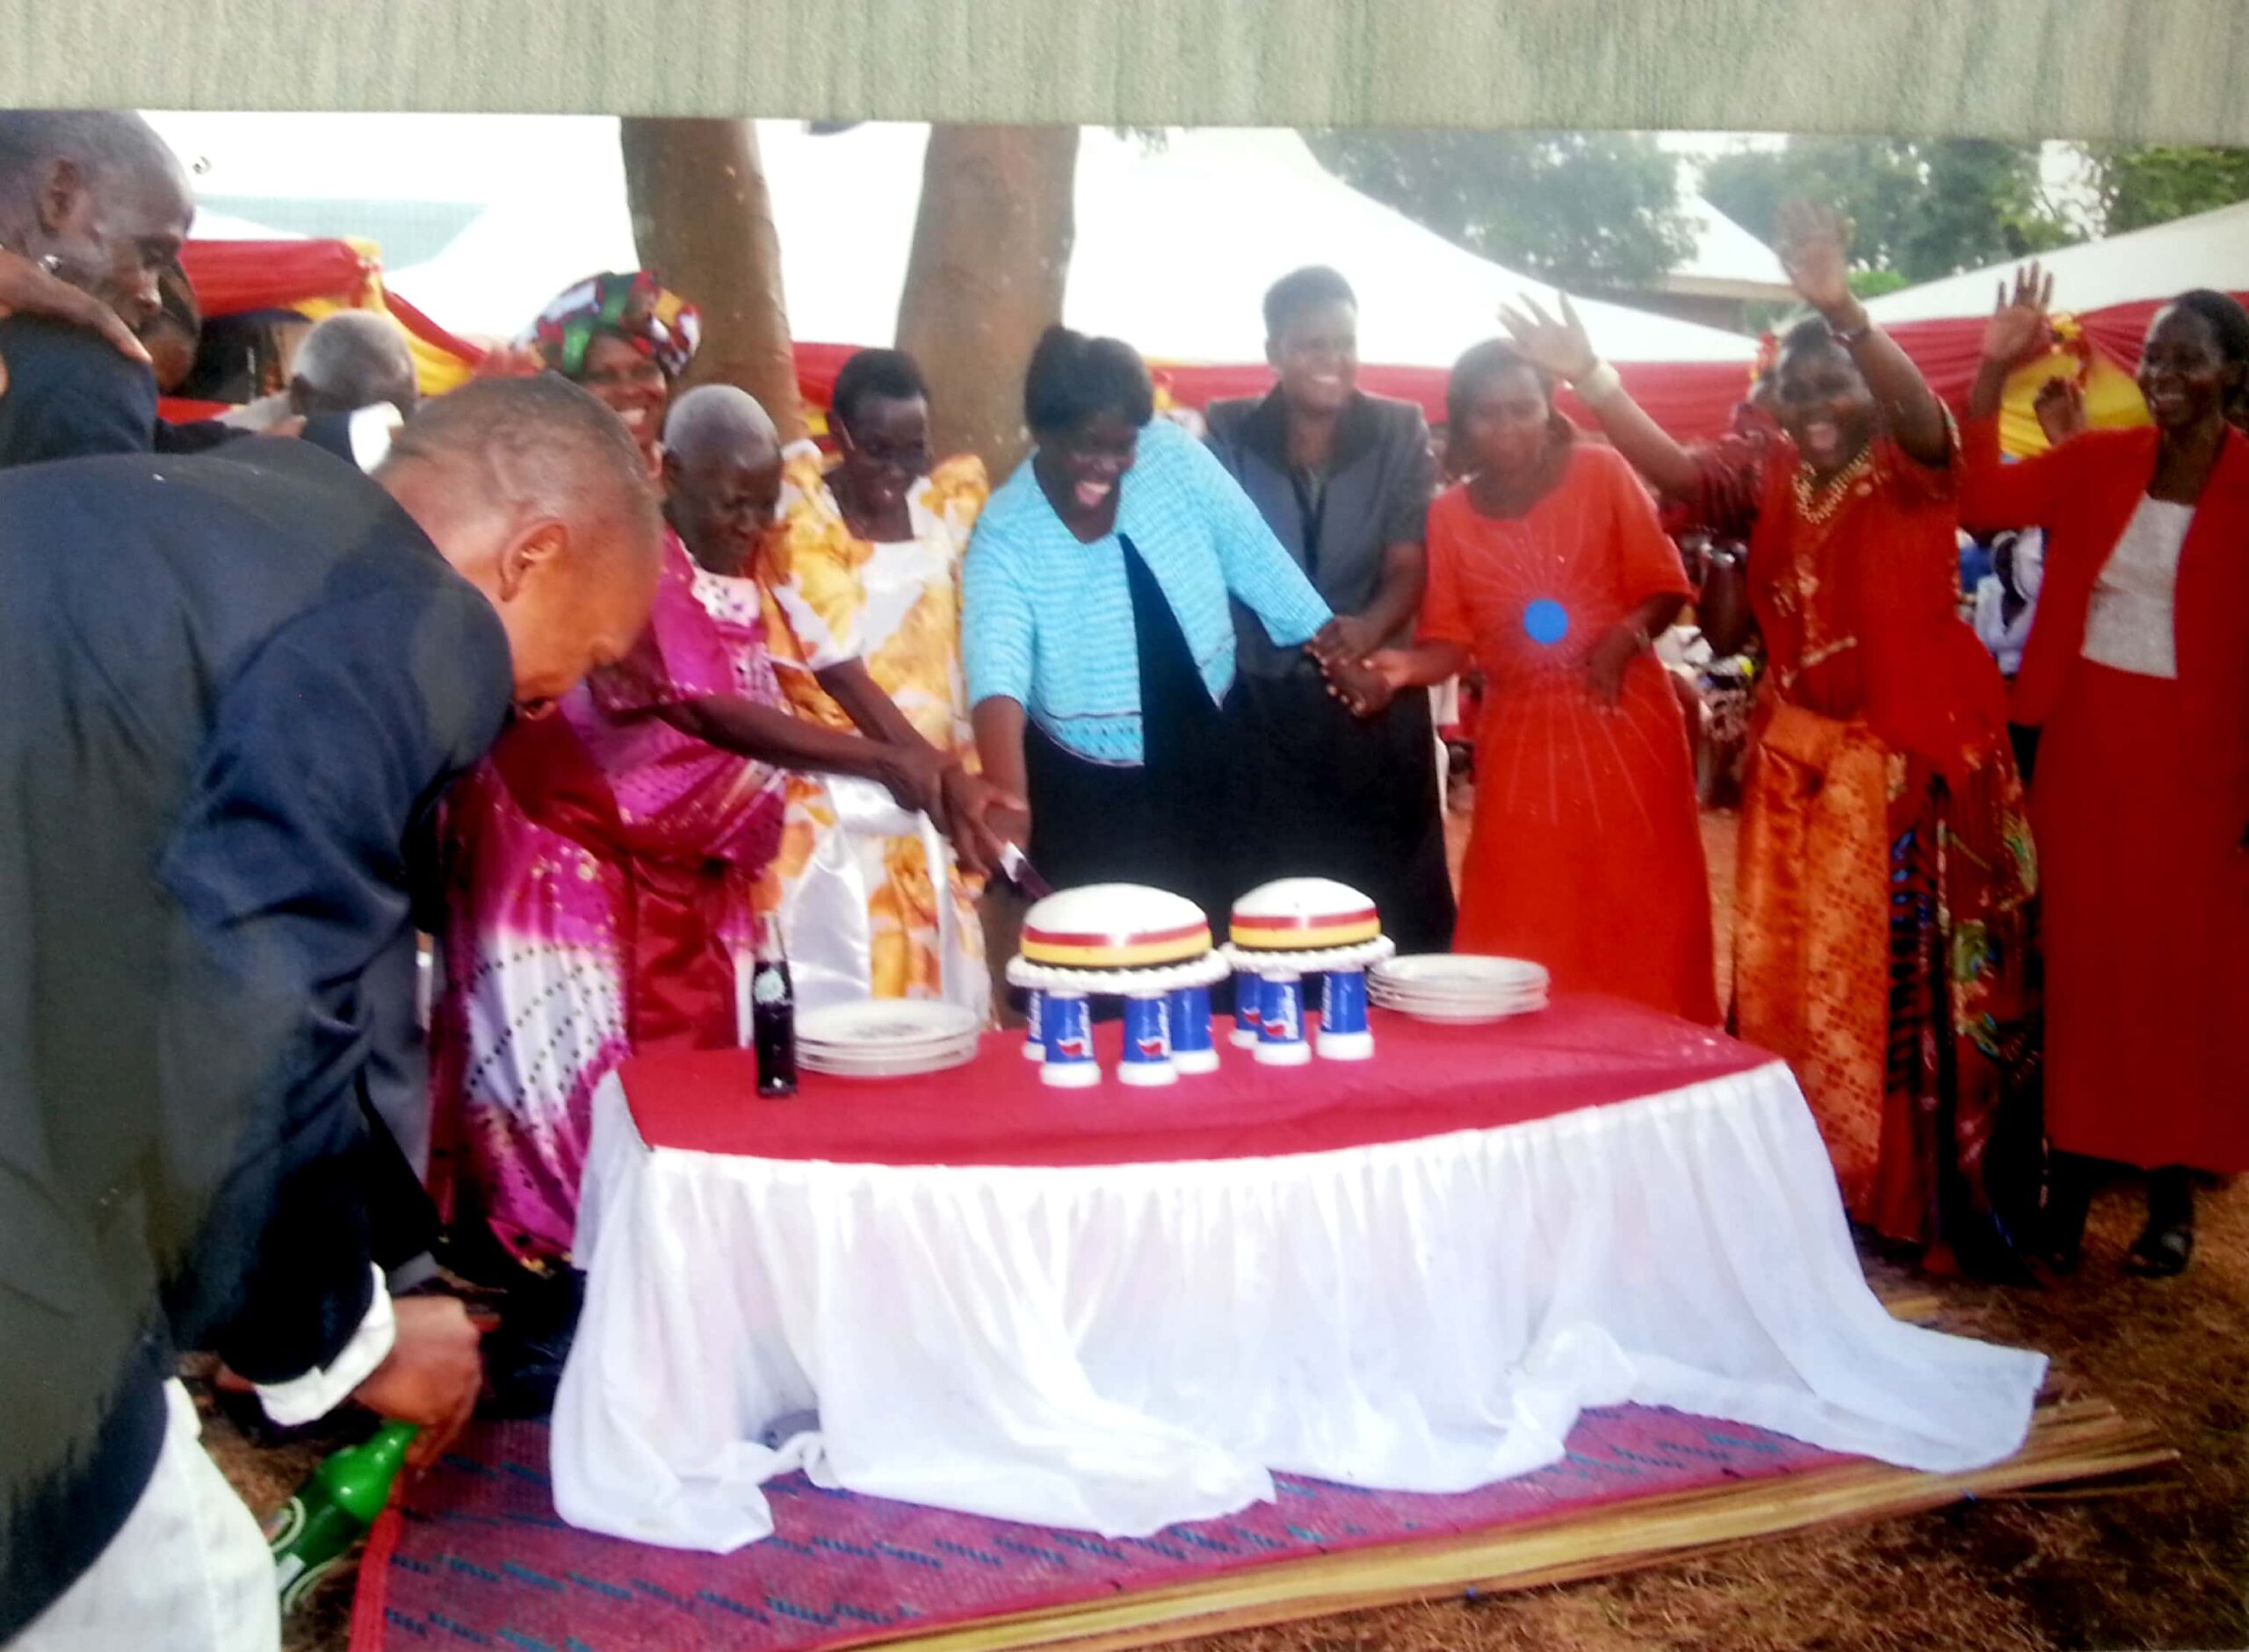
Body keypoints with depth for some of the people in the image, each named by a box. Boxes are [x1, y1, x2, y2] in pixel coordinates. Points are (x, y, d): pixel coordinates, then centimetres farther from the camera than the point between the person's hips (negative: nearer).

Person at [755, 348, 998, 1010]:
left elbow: (966, 647, 7)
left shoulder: (951, 501, 4)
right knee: (839, 1011, -2)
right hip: (839, 802, -4)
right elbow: (839, 671, -13)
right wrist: (942, 774, -20)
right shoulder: (800, 522, -10)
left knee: (941, 994, 10)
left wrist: (962, 783, -2)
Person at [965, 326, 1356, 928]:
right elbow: (998, 670, -33)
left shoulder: (1175, 458, -11)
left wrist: (1333, 645, 0)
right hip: (1085, 791, -3)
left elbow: (1254, 556, 0)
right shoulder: (1005, 533, -19)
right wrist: (1008, 801, -48)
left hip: (1202, 763, 3)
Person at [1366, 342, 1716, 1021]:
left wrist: (1627, 635, -21)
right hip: (1519, 736, 2)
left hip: (1624, 721, -1)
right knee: (1524, 927, 0)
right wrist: (1409, 665, -20)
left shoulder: (1602, 473, -1)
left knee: (1640, 909, 0)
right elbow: (1451, 640, 1)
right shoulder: (1450, 515, 5)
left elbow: (1663, 586, -1)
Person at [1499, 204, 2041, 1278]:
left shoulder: (1914, 474, -8)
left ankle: (1936, 1206, 14)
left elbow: (1926, 416, -29)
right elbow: (1670, 469, -9)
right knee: (1796, 981, 9)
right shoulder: (1763, 478, 4)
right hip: (1799, 764, 4)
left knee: (1922, 981, 2)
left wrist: (1844, 314, -45)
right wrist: (1589, 376, -23)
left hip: (1919, 759, -4)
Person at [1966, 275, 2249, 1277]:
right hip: (2082, 741, 3)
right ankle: (2070, 1176, 20)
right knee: (2078, 958, 9)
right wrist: (1994, 371, -15)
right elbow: (1984, 500, -6)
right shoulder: (2098, 463, 5)